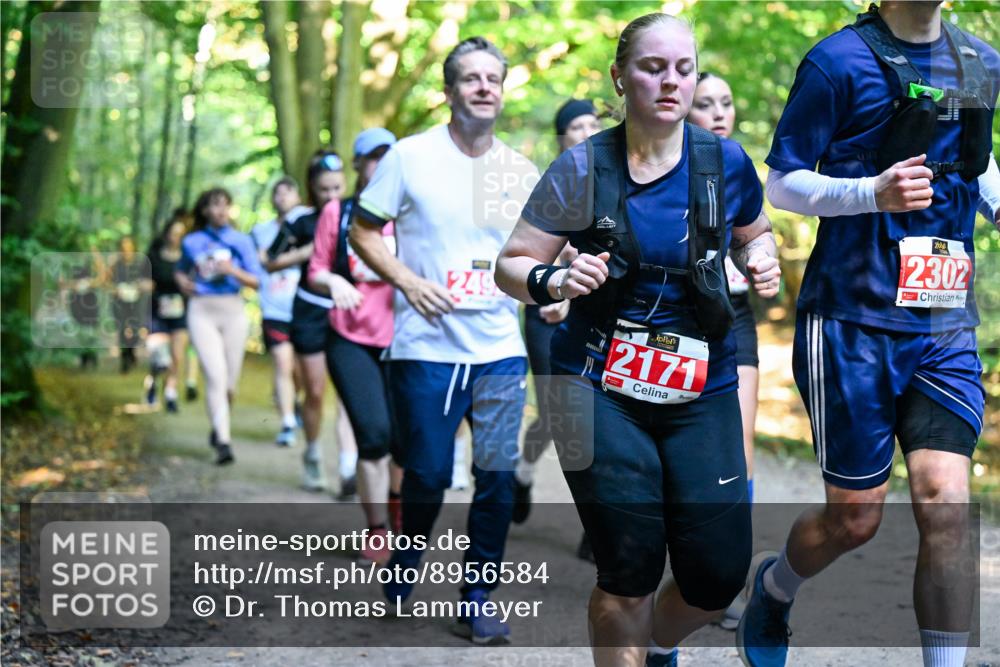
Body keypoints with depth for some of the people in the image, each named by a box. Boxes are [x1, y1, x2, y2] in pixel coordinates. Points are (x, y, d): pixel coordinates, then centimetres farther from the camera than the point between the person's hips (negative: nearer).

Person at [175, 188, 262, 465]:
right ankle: (223, 442, -19)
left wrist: (233, 270, -17)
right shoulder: (191, 242, 9)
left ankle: (218, 428, 34)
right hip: (201, 311, -1)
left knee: (230, 382, 6)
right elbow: (180, 270, 28)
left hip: (233, 310, 1)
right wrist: (181, 281, 6)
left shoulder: (241, 240, 5)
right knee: (215, 376, -16)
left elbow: (256, 281, 0)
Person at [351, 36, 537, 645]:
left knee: (498, 474, -2)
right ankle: (407, 557, 32)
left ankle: (478, 596, 12)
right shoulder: (411, 157, -3)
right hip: (426, 348, -2)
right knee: (428, 475, 3)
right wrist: (408, 281, -11)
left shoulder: (522, 172, 7)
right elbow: (363, 232, 2)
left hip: (500, 349, 3)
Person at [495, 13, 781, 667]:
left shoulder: (726, 162, 1)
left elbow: (755, 232, 21)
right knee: (630, 572, -7)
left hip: (704, 391, 3)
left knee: (719, 573, 0)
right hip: (601, 388, -2)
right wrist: (554, 281, -21)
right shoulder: (583, 168, -5)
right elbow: (511, 264, 0)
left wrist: (762, 259, -2)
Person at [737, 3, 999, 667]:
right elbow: (782, 183, -5)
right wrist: (872, 192, -22)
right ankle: (774, 584, 37)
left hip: (946, 333, 4)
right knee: (855, 517, 5)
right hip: (854, 323, -4)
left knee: (946, 505, -9)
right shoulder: (840, 62, -7)